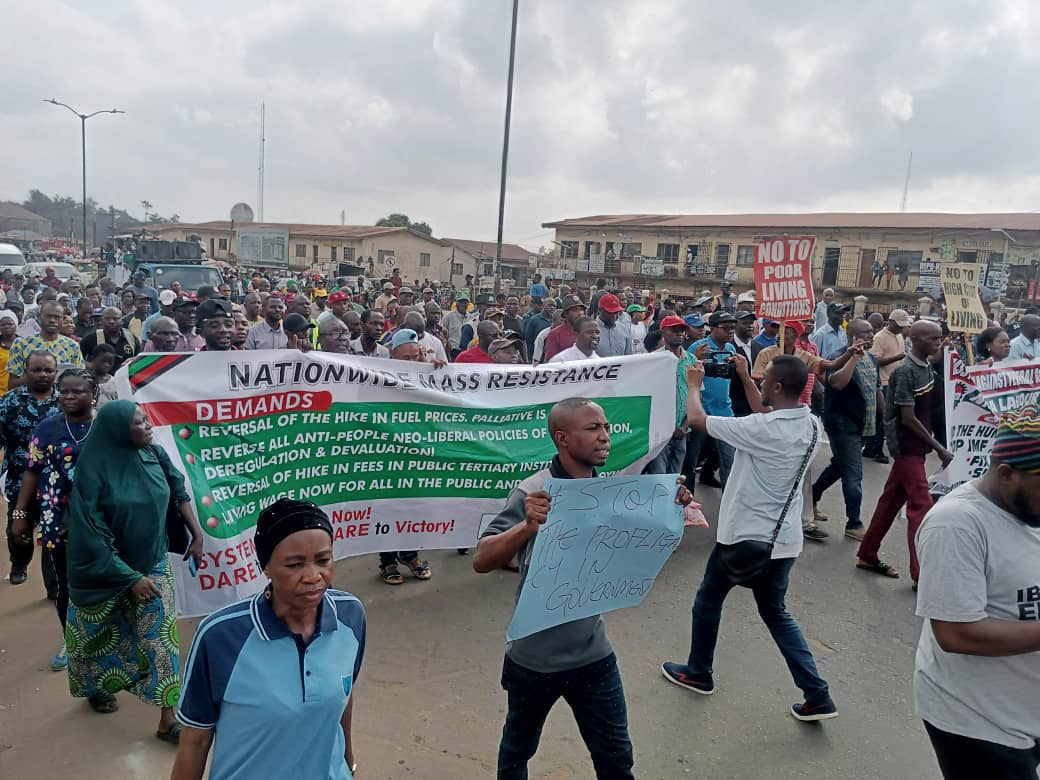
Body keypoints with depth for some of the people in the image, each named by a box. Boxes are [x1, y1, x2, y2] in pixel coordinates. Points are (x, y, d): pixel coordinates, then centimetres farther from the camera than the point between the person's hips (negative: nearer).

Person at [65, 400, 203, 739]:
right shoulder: (94, 470, -24)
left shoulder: (154, 454, -11)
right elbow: (91, 537, -23)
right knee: (103, 636, 20)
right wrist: (131, 579, -22)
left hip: (154, 563, 3)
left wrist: (197, 535, 2)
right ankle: (97, 687, 50)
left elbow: (178, 493, 4)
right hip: (105, 570, -3)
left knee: (160, 637, 1)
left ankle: (168, 720, 8)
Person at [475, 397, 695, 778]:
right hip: (535, 658, -4)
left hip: (594, 654, 4)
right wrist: (528, 526, -43)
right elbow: (482, 561, -25)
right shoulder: (533, 493, -20)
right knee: (518, 749, 21)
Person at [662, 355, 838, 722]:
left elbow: (696, 419, -17)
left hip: (745, 536, -7)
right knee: (775, 611, 22)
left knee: (708, 600, 17)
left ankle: (698, 673, 34)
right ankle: (817, 695, 17)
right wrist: (745, 377, 19)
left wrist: (694, 384, 1)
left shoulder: (761, 429, -26)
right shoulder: (811, 424, -3)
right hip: (783, 538, 7)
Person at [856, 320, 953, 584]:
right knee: (921, 505, -8)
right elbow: (908, 418, -19)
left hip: (914, 446, 8)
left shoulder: (927, 367, 7)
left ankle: (867, 556, 24)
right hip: (906, 446, -8)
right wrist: (939, 448, -16)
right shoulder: (905, 372, -18)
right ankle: (921, 573, -3)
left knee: (892, 500, 14)